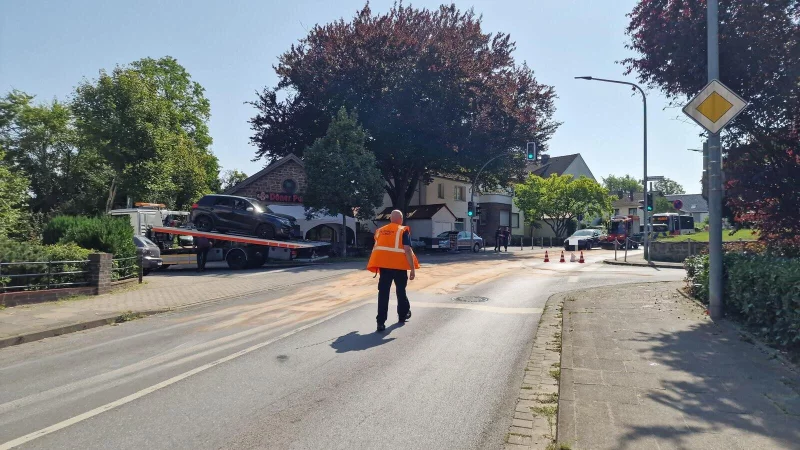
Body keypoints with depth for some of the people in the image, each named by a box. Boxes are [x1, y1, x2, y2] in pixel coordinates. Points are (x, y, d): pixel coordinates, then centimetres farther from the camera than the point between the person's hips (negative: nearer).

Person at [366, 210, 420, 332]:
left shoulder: (380, 230, 14)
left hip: (383, 264, 3)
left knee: (383, 292, 2)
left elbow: (377, 248, 19)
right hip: (398, 265, -3)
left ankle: (381, 322, -4)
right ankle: (403, 315, 35)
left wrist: (379, 265, 30)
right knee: (401, 290, 17)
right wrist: (413, 269, -8)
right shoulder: (403, 231, -1)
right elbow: (407, 250, -10)